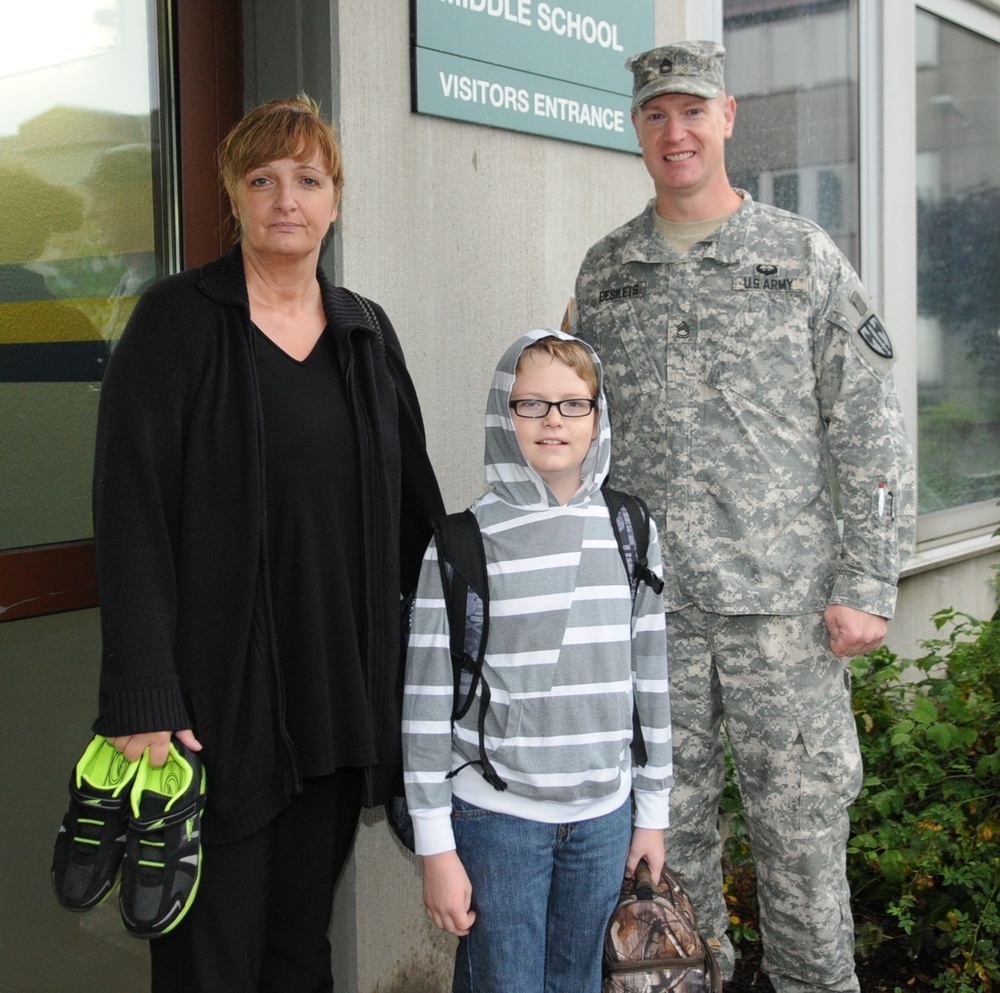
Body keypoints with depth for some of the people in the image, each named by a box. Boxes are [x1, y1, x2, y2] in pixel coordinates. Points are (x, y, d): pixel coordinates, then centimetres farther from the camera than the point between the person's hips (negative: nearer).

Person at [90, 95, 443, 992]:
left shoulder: (367, 333, 10)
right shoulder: (178, 321, -6)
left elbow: (413, 507, 13)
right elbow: (131, 514, -12)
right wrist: (143, 701, -18)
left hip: (342, 692, 5)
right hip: (219, 696, -4)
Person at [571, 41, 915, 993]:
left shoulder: (802, 255, 3)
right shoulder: (604, 271, 10)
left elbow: (871, 432, 0)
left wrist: (867, 586, -7)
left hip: (785, 595, -2)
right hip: (649, 602, 3)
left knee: (802, 824, 4)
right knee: (668, 826, 10)